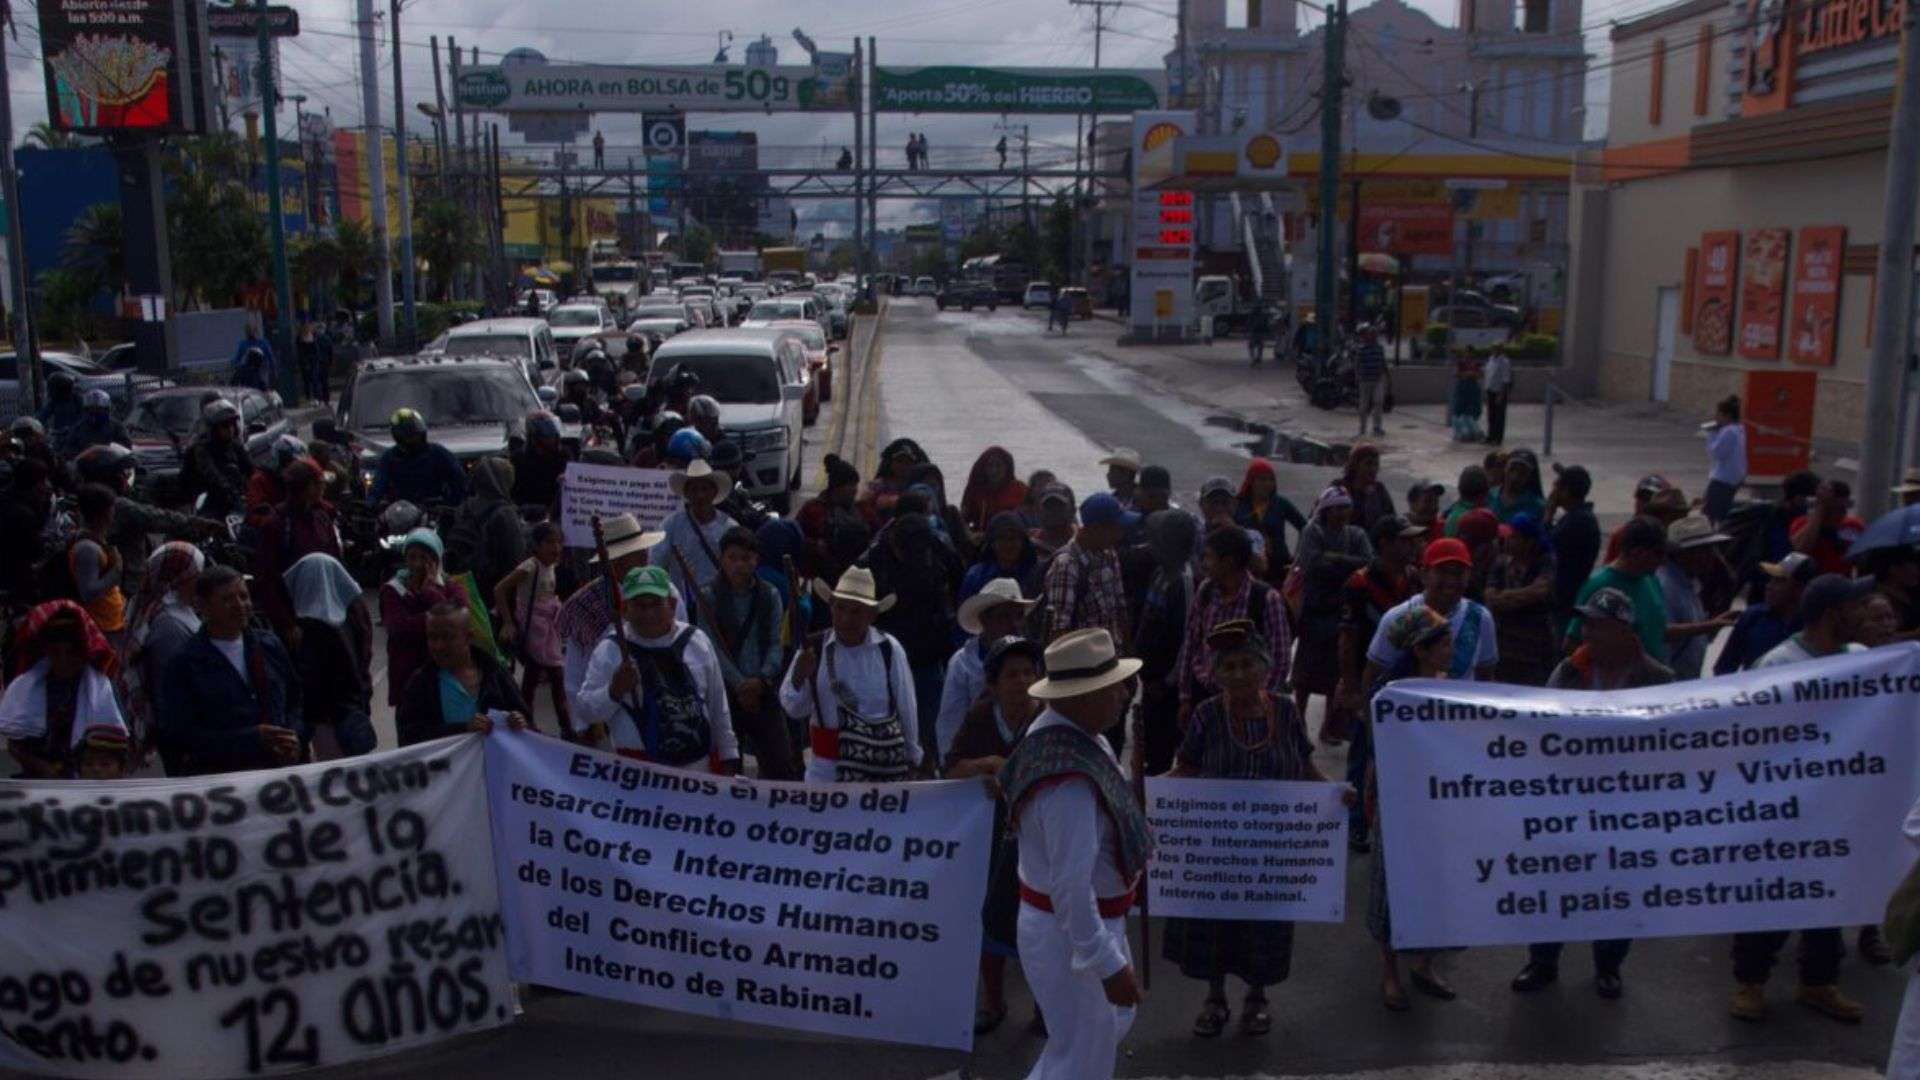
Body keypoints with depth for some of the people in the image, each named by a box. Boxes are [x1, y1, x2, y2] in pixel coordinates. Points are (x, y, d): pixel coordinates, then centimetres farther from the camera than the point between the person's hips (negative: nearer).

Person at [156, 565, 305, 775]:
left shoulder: (269, 646, 11)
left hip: (280, 771, 4)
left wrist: (295, 738, -3)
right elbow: (178, 736, -9)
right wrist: (254, 739, -17)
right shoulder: (185, 663, -3)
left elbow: (296, 701, 18)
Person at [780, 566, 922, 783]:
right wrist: (799, 678, -19)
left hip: (880, 765, -1)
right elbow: (794, 709, 0)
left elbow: (906, 707, 4)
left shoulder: (889, 649, -5)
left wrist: (912, 754, 12)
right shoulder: (814, 649, -2)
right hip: (827, 768, 1)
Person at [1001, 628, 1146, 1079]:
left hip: (1088, 915, 10)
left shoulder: (1055, 729, -3)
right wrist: (1107, 963, -26)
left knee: (1113, 1019, 29)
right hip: (1071, 930, -10)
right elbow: (1071, 884, -33)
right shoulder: (1071, 779, -34)